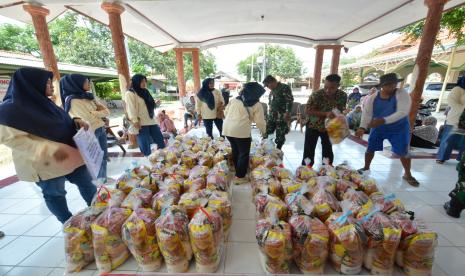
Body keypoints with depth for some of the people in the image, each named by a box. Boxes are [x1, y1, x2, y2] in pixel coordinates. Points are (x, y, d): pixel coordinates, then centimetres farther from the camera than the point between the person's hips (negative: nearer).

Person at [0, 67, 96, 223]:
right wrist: (51, 149, -30)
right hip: (45, 164, -7)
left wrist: (76, 122, -3)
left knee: (86, 183, 14)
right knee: (55, 194, 11)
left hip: (70, 155, 8)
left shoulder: (42, 102, 7)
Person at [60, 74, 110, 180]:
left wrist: (93, 113, -12)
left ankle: (103, 178, 31)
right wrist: (100, 113, -4)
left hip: (101, 130, 7)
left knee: (103, 156, 15)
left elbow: (106, 111, 4)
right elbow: (87, 118, -20)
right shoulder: (72, 100, -12)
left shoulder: (88, 96, 10)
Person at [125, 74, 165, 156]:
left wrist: (155, 104, 11)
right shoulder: (130, 94, -3)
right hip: (141, 124, -7)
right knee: (145, 147, -3)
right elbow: (131, 108, -13)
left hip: (151, 121, 8)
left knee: (161, 142, 8)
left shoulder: (145, 92, 21)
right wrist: (135, 121, -22)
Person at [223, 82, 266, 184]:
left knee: (235, 151, 23)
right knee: (244, 154, 10)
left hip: (227, 128, 7)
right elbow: (260, 121, 3)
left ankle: (237, 171, 39)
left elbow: (226, 112, 17)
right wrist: (264, 132, 20)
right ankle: (240, 177, 17)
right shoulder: (257, 104, 2)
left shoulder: (234, 99, 16)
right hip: (241, 130, -6)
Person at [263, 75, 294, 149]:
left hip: (282, 117, -7)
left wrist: (287, 113, -24)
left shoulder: (285, 87, -7)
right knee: (266, 133, 4)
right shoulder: (272, 90, 17)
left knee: (280, 136, 1)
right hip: (271, 116, 7)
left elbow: (290, 101, -15)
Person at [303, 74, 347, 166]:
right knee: (309, 151, 0)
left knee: (328, 151, 15)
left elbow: (340, 110, 3)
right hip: (313, 126, -3)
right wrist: (326, 114, -34)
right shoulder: (316, 95, -25)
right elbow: (308, 111, -24)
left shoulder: (343, 96, -13)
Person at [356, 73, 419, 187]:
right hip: (378, 129, 2)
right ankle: (366, 167, 28)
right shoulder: (373, 98, -8)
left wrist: (383, 120, -42)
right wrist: (362, 127, -33)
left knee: (403, 152, 2)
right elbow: (367, 113, -17)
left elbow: (402, 112, -28)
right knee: (370, 149, 5)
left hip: (399, 129, -2)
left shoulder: (402, 94, -16)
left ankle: (407, 174, 24)